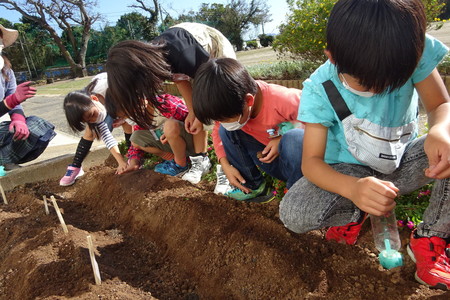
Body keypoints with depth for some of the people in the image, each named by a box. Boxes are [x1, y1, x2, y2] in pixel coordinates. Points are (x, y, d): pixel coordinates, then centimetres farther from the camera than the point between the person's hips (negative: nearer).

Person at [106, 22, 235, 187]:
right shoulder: (150, 54, -18)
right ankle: (201, 160, 4)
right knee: (197, 117, -4)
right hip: (199, 61, 6)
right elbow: (180, 80, -4)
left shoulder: (182, 55, -42)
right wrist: (192, 111, -9)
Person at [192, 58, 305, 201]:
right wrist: (226, 165, -10)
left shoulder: (283, 100, -33)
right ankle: (253, 185, 1)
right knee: (225, 131, -12)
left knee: (296, 138, -38)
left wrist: (283, 140, -27)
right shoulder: (230, 107, -14)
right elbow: (217, 132, 4)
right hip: (267, 160, 5)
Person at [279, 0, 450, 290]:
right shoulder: (319, 90, -23)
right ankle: (356, 212, 4)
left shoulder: (417, 52, -19)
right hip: (351, 173, -2)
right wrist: (353, 189, -45)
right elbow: (311, 161, -24)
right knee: (293, 214, -29)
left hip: (404, 162, 3)